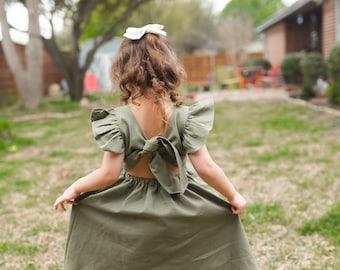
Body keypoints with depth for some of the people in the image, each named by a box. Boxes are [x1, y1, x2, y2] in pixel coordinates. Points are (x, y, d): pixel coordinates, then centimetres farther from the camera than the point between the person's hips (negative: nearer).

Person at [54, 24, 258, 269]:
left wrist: (74, 189, -3)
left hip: (132, 207, 0)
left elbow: (109, 174, -19)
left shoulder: (118, 119, -18)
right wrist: (233, 196, -1)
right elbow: (205, 167, -15)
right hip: (181, 206, 1)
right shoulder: (184, 116, -15)